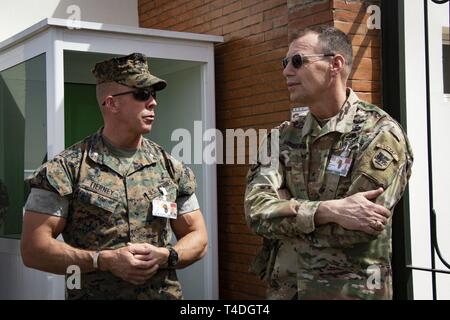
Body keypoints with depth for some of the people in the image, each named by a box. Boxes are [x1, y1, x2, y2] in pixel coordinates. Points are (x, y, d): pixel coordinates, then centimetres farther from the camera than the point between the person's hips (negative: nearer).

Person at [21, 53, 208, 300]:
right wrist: (105, 260, -20)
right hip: (92, 293, -3)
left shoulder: (171, 168, 2)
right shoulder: (67, 168, -9)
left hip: (165, 293, 3)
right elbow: (33, 249, -11)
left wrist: (166, 256, -13)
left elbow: (198, 237, 7)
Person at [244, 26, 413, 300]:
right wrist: (328, 210, -25)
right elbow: (256, 210, -11)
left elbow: (353, 231, -22)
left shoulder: (380, 133, -12)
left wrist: (283, 211, -11)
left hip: (351, 292, -4)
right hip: (282, 290, 5)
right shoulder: (283, 137, 3)